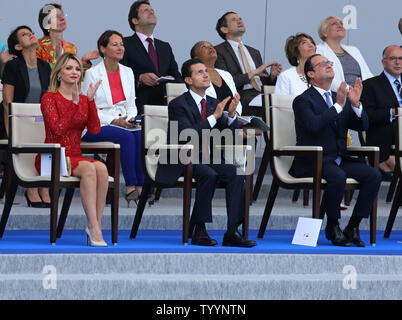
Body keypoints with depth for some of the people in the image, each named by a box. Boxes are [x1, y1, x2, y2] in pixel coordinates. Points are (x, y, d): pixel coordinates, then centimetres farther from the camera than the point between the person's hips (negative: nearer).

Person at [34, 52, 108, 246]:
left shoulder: (83, 100, 15)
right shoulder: (49, 98, -1)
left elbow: (94, 129, 0)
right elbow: (58, 129, -16)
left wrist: (90, 100, -8)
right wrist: (74, 104, -19)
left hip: (75, 157, 5)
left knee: (101, 168, -28)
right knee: (88, 168, -33)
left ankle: (97, 224, -28)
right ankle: (94, 227, -35)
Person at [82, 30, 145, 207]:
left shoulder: (127, 72, 14)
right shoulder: (92, 74, -4)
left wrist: (131, 118, -5)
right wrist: (114, 121, -17)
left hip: (123, 123, 5)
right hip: (96, 126, -5)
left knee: (141, 135, -28)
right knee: (127, 137, -33)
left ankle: (141, 186, -30)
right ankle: (130, 187, -31)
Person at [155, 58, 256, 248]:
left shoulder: (213, 103, 12)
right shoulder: (178, 104, -8)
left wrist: (231, 114, -10)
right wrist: (214, 116, -26)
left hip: (206, 158, 6)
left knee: (236, 174, -21)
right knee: (209, 174, -34)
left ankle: (232, 232, -24)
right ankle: (199, 231, -25)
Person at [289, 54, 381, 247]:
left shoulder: (341, 98, 18)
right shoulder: (303, 101, -3)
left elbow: (362, 126, 11)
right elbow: (314, 125, -22)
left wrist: (355, 104, -7)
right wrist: (338, 106, -20)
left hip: (339, 160, 6)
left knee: (373, 175, -16)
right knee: (338, 176, -35)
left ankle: (353, 227, -10)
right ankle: (332, 227, -15)